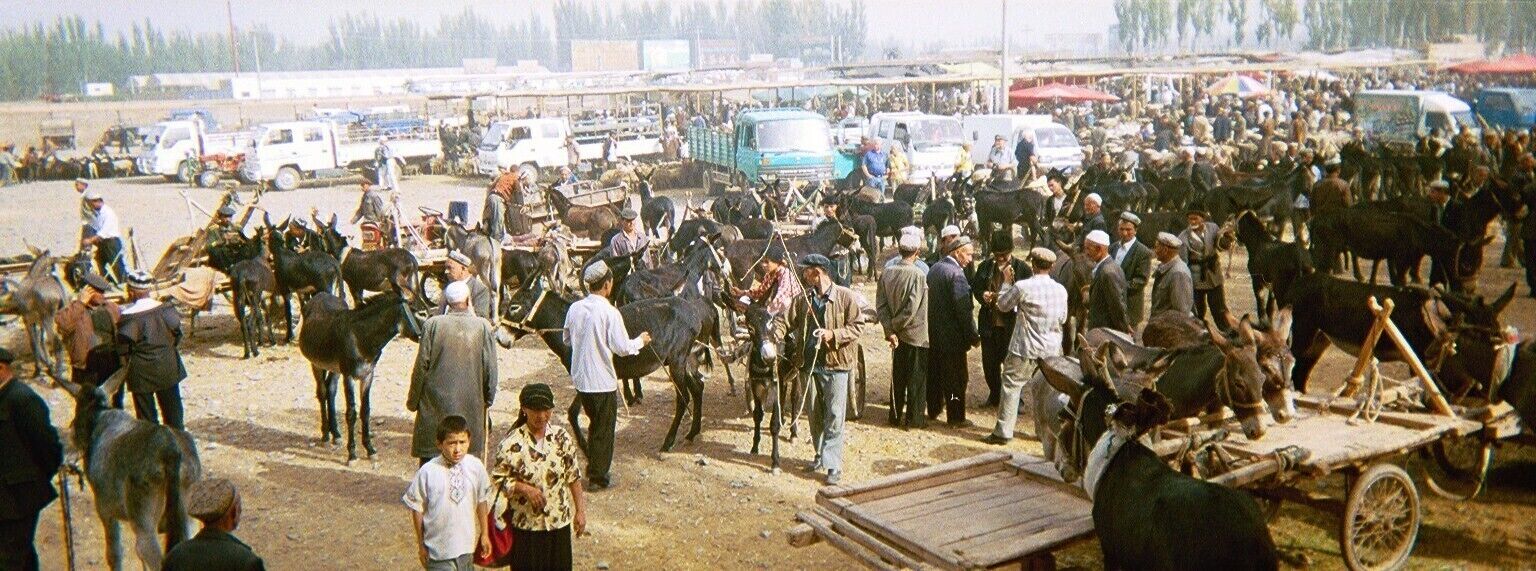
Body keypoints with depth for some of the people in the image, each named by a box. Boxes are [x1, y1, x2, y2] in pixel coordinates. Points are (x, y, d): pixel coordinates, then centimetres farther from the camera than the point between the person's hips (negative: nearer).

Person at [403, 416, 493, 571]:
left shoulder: (476, 466, -9)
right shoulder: (427, 471, -17)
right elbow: (417, 508, -5)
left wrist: (484, 534, 12)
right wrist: (420, 544, 2)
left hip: (466, 545, 3)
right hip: (438, 546, -3)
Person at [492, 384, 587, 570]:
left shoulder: (562, 438, -4)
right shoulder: (512, 444, -15)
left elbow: (573, 477, 3)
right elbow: (498, 480, -8)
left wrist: (580, 510, 3)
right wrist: (524, 488, -23)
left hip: (559, 521, 3)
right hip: (525, 524, -3)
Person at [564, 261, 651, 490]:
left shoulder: (575, 308, 0)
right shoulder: (610, 312, -19)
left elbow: (567, 339, 13)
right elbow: (622, 348, -19)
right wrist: (641, 340, -1)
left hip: (580, 378, 6)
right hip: (602, 381, -6)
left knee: (595, 423, 24)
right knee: (604, 429, 8)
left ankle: (592, 469, 35)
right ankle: (598, 478, 17)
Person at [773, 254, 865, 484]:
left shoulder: (846, 297, -8)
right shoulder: (803, 299, 6)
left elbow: (857, 326, -7)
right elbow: (785, 320, 5)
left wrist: (834, 335, -21)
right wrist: (775, 336, -14)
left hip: (835, 364, -5)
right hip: (810, 363, 5)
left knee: (834, 415, -6)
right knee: (815, 413, 16)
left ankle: (833, 465, -3)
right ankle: (821, 455, 33)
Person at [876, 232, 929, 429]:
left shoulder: (887, 272, -1)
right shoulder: (918, 275, -18)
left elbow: (880, 304, -4)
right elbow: (912, 308, -22)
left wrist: (890, 329, -5)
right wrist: (895, 325, -10)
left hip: (897, 334, 5)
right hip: (916, 334, -5)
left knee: (897, 376, 16)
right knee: (917, 377, 7)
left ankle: (896, 416, 23)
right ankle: (914, 418, 12)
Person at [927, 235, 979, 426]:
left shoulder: (934, 269, 7)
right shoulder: (956, 274, -20)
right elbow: (964, 310, -21)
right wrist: (973, 336, -14)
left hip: (933, 332, 8)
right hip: (952, 335, -8)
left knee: (934, 373, 18)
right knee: (955, 377, 2)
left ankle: (933, 409, 29)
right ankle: (955, 417, 8)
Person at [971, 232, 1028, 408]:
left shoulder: (1021, 268, -8)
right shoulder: (985, 266, 3)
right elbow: (975, 287, 10)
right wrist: (982, 295, -11)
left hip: (1011, 325, -4)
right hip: (989, 322, 4)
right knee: (989, 362, 15)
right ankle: (994, 394, 34)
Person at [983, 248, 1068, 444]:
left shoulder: (1023, 286, -14)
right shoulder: (1061, 290, 1)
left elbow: (1002, 304, 1)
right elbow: (1063, 319, 12)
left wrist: (1007, 281, 11)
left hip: (1026, 348, -5)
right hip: (1052, 348, 5)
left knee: (1011, 386, 2)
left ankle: (1003, 432, 2)